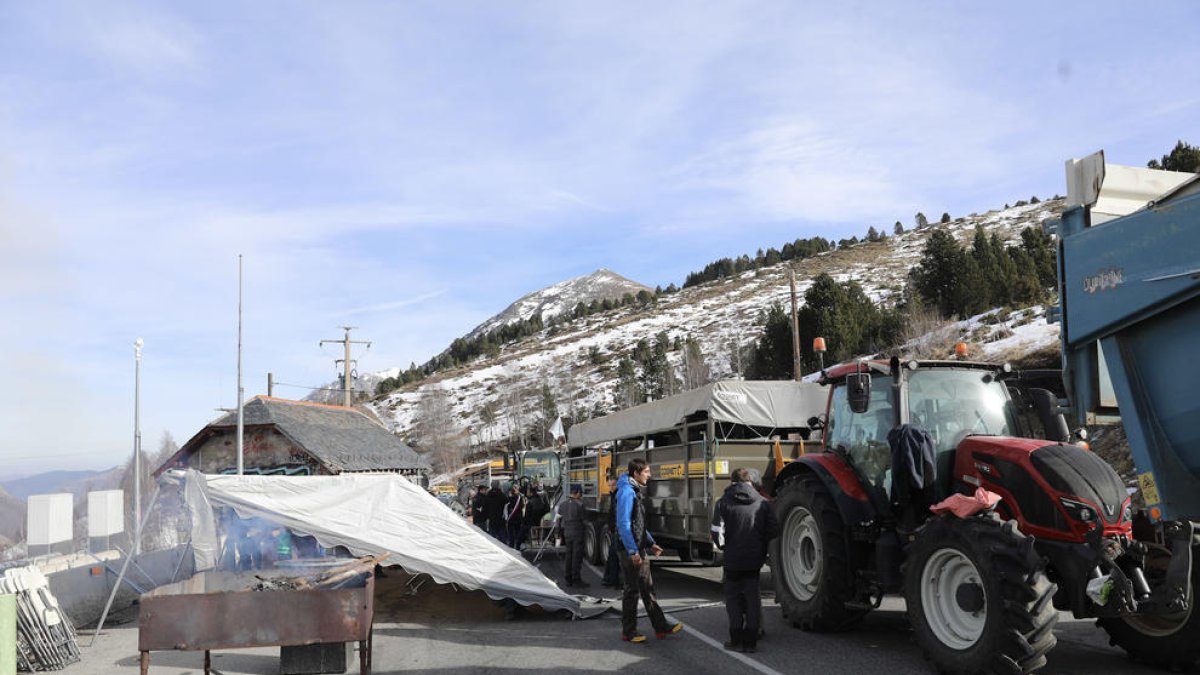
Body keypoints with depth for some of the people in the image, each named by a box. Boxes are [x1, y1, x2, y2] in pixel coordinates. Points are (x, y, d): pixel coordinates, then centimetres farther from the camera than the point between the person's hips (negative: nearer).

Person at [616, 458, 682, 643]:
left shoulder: (636, 491, 14)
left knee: (648, 588, 13)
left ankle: (661, 627, 19)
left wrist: (651, 544, 18)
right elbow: (623, 524, -22)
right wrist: (633, 551, -23)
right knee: (632, 590, -1)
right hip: (631, 550, -10)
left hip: (640, 548, 10)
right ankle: (628, 632, 9)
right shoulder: (627, 491, -17)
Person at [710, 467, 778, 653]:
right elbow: (774, 530, -1)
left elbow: (717, 532, -14)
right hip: (755, 559, 2)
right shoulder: (762, 502, 1)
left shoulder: (724, 502, -6)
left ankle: (737, 640, 9)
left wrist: (723, 546, 5)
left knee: (733, 598, 10)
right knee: (752, 598, 11)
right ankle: (751, 641, 12)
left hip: (733, 560, -2)